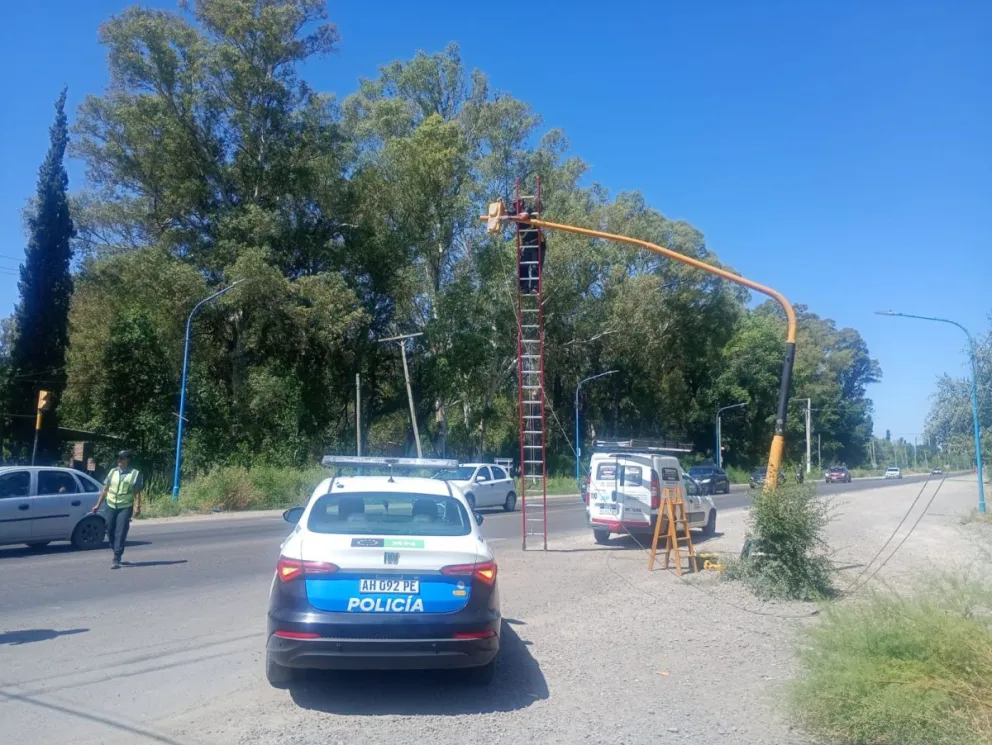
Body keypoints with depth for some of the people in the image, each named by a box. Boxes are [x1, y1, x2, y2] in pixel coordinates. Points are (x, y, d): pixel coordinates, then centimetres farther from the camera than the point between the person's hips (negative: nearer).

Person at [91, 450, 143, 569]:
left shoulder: (135, 474, 0)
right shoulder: (112, 472, 11)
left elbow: (137, 493, -3)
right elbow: (105, 489, 14)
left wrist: (137, 507, -12)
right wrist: (98, 504, 10)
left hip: (125, 507, -4)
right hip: (111, 506, 4)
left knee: (120, 533, -8)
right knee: (110, 531, 10)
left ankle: (116, 560, -8)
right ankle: (117, 553, 30)